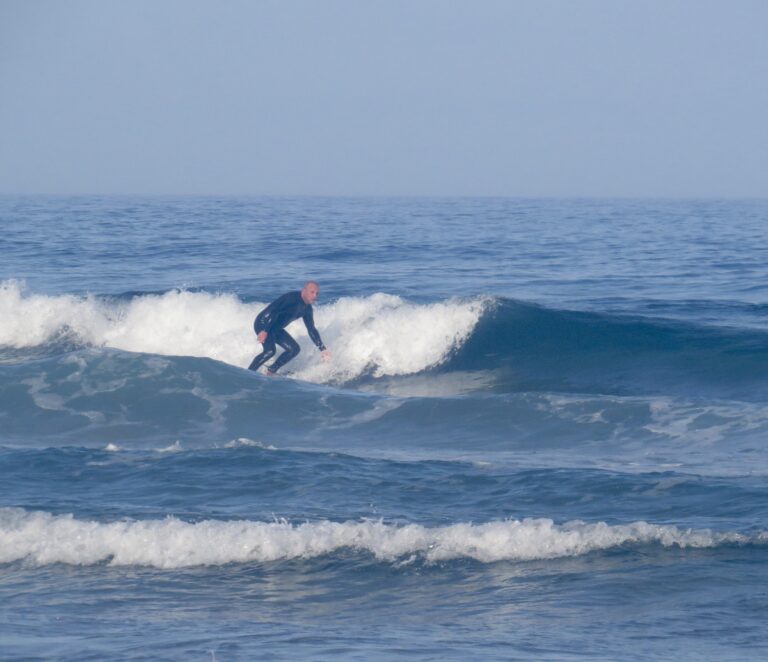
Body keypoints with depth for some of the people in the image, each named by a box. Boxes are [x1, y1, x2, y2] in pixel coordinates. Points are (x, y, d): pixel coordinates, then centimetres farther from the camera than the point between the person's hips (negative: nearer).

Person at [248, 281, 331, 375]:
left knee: (294, 349, 5)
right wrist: (265, 331, -37)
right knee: (270, 351, -27)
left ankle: (270, 372, 10)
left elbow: (311, 330, 14)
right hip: (263, 324, -9)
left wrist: (322, 349, 11)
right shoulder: (292, 298, -23)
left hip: (276, 328, 9)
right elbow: (273, 311, -30)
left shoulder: (307, 309, 5)